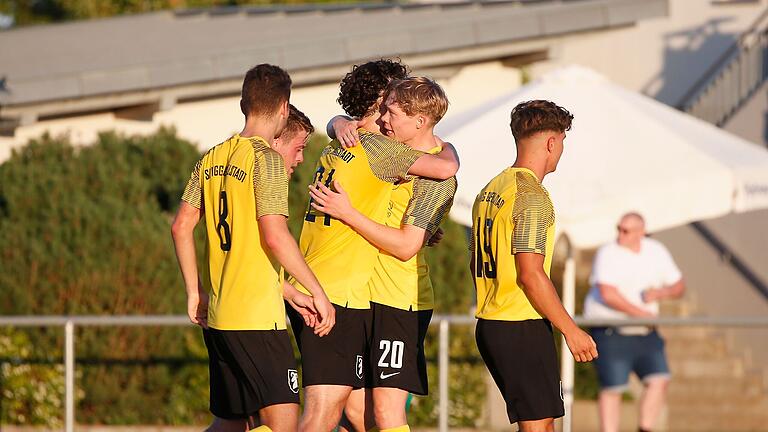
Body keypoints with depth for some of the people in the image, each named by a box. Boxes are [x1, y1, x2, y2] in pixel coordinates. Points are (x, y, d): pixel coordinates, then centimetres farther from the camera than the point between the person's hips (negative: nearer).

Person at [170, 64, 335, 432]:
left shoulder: (211, 159, 12)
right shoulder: (266, 158, -10)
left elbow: (181, 227, 13)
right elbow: (274, 236, -18)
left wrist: (195, 292, 20)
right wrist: (316, 292, -11)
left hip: (217, 317, 8)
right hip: (258, 316, -8)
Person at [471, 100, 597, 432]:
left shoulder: (489, 190, 14)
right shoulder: (532, 196, -15)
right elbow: (531, 274, -21)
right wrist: (571, 330, -16)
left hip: (489, 326, 9)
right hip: (522, 329, -9)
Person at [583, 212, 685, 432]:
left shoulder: (657, 252, 6)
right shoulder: (608, 253, -12)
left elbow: (679, 286, 11)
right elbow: (608, 294, -23)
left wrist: (660, 293, -12)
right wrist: (641, 313, -20)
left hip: (644, 332, 5)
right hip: (610, 330, -5)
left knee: (658, 379, -5)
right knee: (613, 387, -7)